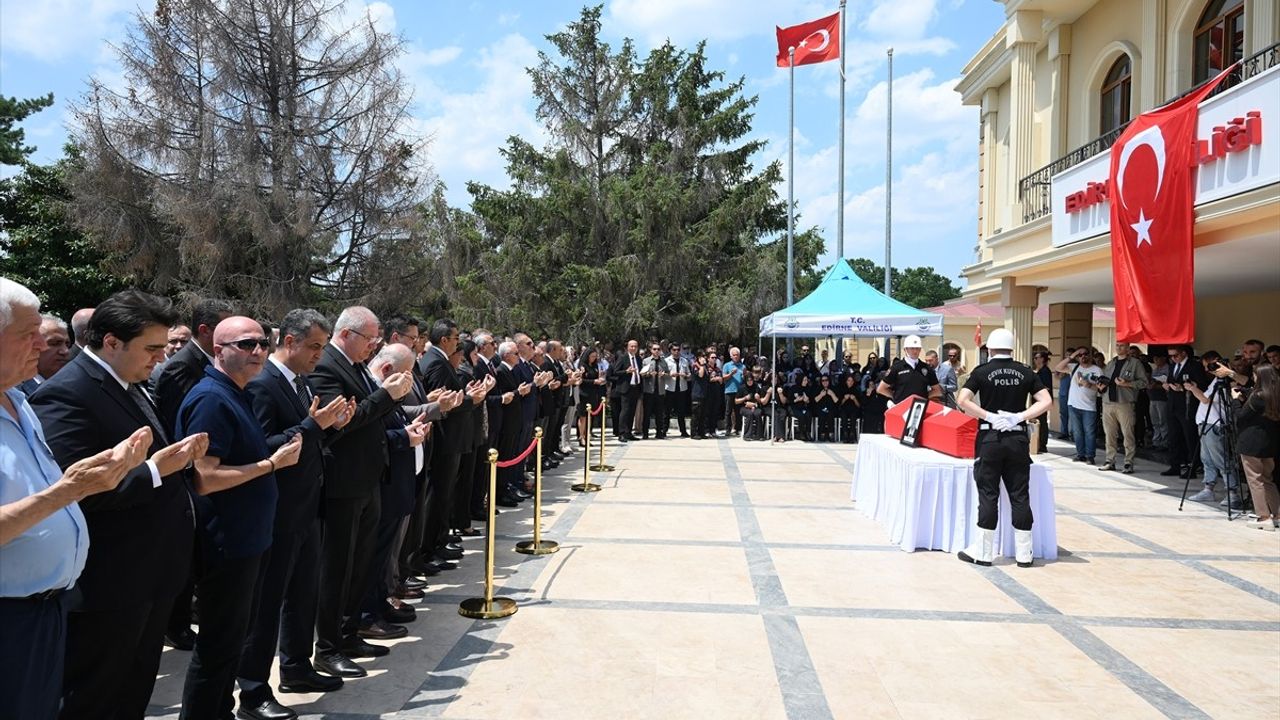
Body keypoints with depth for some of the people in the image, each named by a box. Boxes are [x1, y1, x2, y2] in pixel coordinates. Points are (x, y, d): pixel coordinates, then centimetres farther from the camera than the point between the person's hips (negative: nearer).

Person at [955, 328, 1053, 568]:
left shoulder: (982, 371, -3)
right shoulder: (1026, 373, 5)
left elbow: (962, 400, -13)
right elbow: (1046, 401, -2)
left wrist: (988, 416, -7)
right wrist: (1020, 416, -5)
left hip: (990, 438, -2)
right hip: (1017, 439, 2)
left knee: (988, 494, 2)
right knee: (1020, 495, 6)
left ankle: (982, 551, 7)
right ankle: (1023, 553, 11)